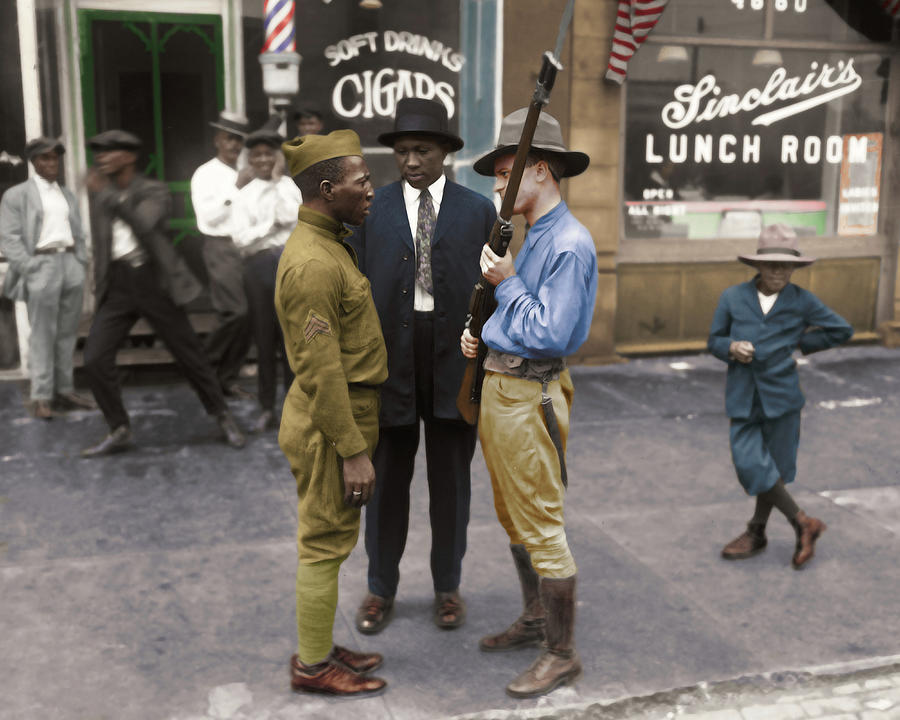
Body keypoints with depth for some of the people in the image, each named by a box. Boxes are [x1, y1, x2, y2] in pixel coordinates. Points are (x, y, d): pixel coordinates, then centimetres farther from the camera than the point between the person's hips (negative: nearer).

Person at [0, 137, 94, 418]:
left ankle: (64, 391, 12)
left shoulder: (68, 195, 19)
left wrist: (81, 264, 7)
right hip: (42, 266, -5)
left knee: (67, 334, 6)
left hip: (71, 265, 5)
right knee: (43, 335, -5)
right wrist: (28, 269, -13)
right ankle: (41, 397, -2)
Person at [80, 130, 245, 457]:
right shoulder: (98, 196, 9)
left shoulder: (154, 191, -5)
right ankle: (119, 431, 9)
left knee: (189, 354, 4)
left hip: (153, 282, -4)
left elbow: (143, 224, -25)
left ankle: (223, 417, 22)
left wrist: (106, 193, -27)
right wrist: (100, 286, 15)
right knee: (95, 360, -6)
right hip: (117, 287, 4)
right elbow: (99, 245, 18)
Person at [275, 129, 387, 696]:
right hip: (331, 426, -10)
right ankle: (313, 666, 18)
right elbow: (321, 371, -24)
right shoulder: (312, 263, -22)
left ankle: (321, 646, 32)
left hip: (349, 414, 10)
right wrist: (352, 452, -22)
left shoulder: (331, 245, 11)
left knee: (332, 539, 18)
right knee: (325, 544, 3)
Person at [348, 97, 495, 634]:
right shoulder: (371, 209, 3)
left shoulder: (478, 210, 2)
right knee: (387, 476, 9)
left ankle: (448, 586, 27)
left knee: (451, 479, 11)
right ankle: (381, 588, 25)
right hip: (389, 353, 0)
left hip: (456, 354, 0)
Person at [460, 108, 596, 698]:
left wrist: (507, 283, -15)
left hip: (529, 396, -10)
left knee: (540, 527, 0)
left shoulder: (570, 244, -18)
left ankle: (562, 654, 14)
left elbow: (551, 335, -23)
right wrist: (481, 333, 4)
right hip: (497, 385, 10)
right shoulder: (533, 236, 13)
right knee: (514, 518, 21)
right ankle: (536, 619, 38)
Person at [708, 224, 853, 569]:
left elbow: (842, 330, 10)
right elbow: (714, 339, 9)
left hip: (781, 395, -1)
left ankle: (757, 531, 24)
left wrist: (799, 343, 5)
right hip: (742, 395, 1)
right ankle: (803, 524, 11)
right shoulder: (733, 297, 2)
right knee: (750, 462, -6)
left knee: (773, 466, 5)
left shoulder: (802, 301, 0)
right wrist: (731, 348, -13)